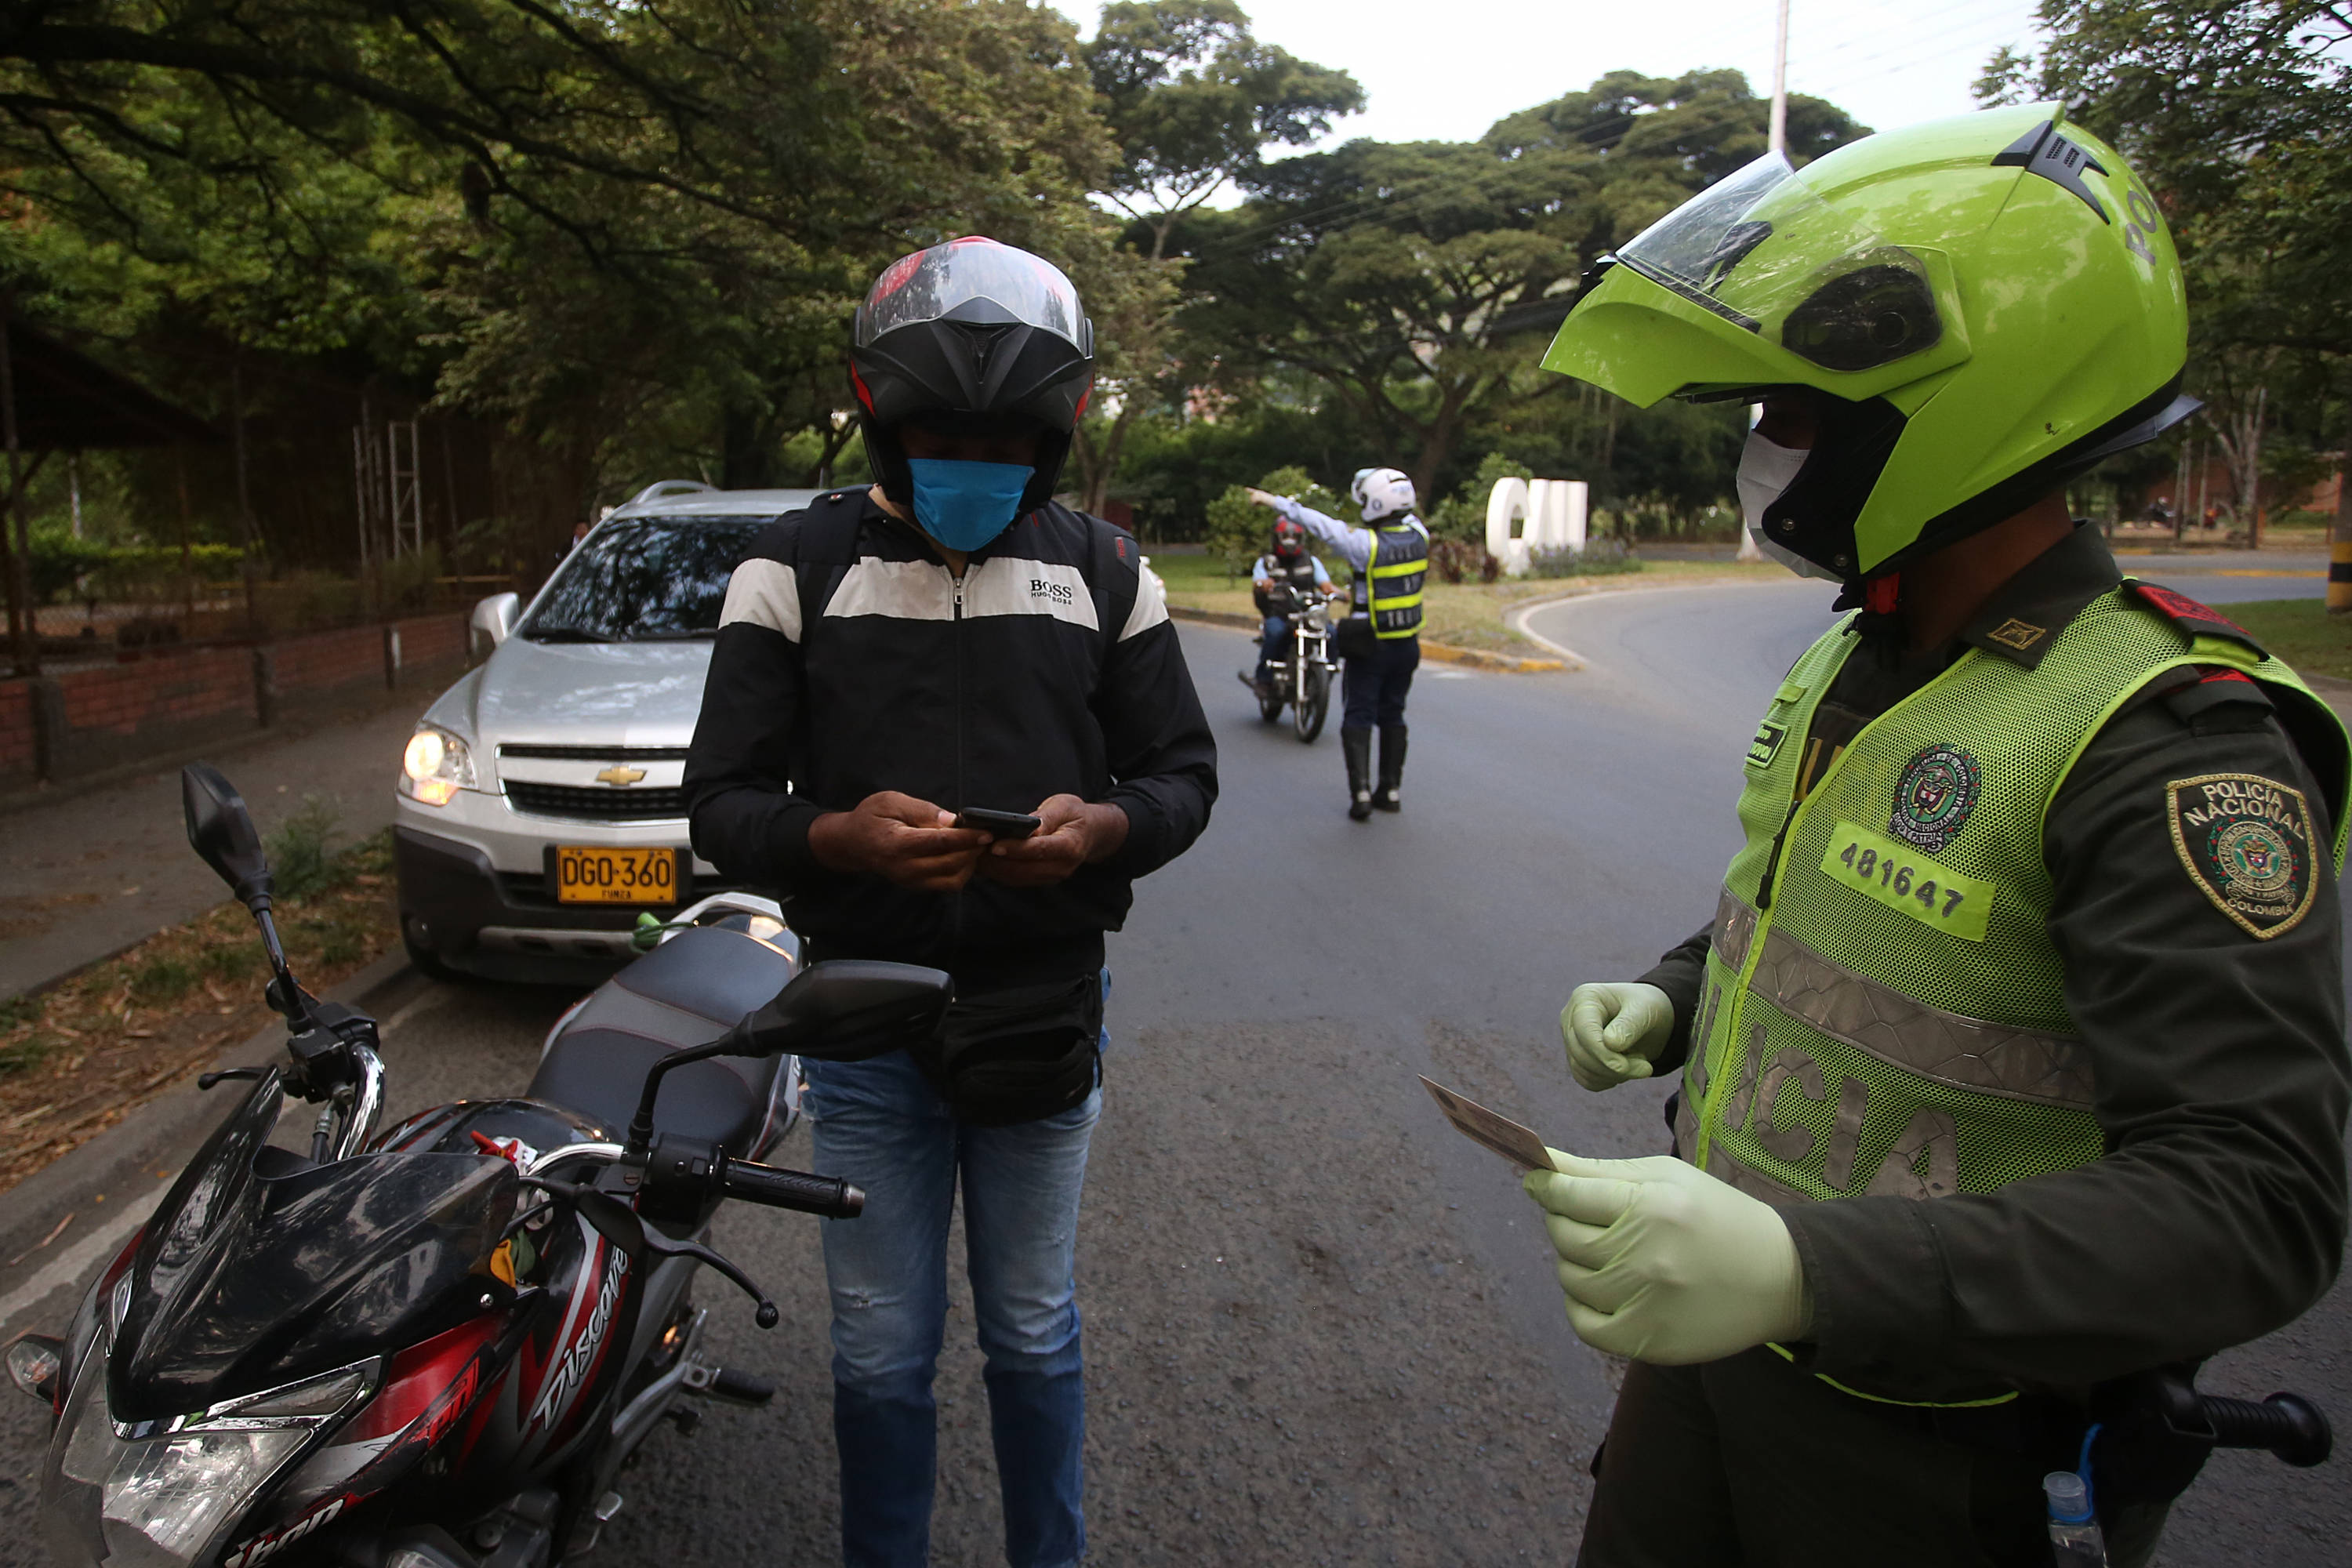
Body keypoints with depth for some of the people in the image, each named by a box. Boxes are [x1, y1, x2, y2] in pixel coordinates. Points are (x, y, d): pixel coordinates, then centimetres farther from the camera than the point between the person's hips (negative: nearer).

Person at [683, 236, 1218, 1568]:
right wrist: (841, 835, -25)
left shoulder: (1104, 569, 3)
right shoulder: (800, 565, -2)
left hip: (1047, 1012, 1)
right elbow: (723, 805, -3)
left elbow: (1184, 774, 5)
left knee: (1035, 1336, 18)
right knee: (882, 1349, 14)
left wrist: (1103, 827, -18)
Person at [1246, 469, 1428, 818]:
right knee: (1392, 716, 15)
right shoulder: (1418, 536, -1)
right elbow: (1406, 515, 21)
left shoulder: (1366, 544, -20)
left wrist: (1276, 502, -10)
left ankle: (1361, 793, -7)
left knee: (1358, 718, 2)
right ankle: (1390, 791, 18)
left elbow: (1322, 525, -18)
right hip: (1407, 645, 6)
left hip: (1369, 646, -6)